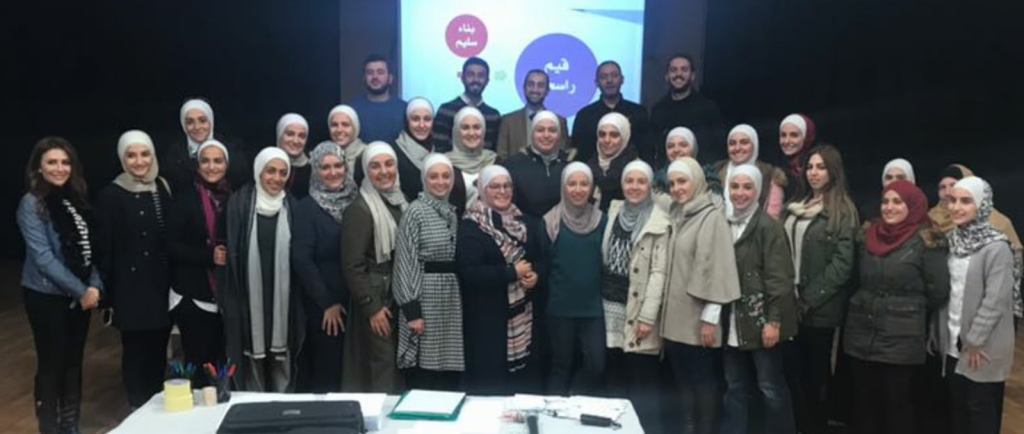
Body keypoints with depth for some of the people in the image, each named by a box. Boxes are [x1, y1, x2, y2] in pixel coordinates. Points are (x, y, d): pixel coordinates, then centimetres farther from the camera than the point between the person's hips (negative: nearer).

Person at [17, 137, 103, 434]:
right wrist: (81, 290, -16)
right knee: (51, 364, 5)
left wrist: (94, 285, -7)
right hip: (47, 296, -5)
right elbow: (43, 257, -16)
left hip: (80, 294, 5)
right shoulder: (31, 204, -11)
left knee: (74, 361, 13)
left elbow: (89, 247, 7)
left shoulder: (77, 198, 6)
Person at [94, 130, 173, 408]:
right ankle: (139, 410, 21)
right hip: (131, 288, -4)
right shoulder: (110, 196, -6)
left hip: (162, 285, 4)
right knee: (135, 351, 6)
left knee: (158, 350, 12)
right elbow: (104, 249, -7)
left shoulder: (163, 189, 5)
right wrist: (106, 293, -9)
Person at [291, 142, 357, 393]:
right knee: (326, 370, 2)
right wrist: (327, 302, -12)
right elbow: (302, 259, -11)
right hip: (323, 304, -4)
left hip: (356, 300, 4)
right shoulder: (307, 207, -5)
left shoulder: (355, 202, 7)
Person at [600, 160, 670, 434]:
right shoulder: (613, 212, 10)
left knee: (643, 383, -1)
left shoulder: (659, 222, -6)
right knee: (615, 378, 12)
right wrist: (599, 303, 7)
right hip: (610, 306, 5)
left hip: (638, 311, -5)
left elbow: (659, 272, -11)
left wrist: (648, 316, -16)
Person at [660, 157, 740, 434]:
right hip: (676, 317, 7)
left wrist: (710, 318, -17)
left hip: (697, 318, -6)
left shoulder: (712, 216, -8)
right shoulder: (675, 217, 13)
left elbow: (715, 269, -14)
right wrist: (663, 314, 12)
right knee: (684, 382, 11)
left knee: (703, 381, 2)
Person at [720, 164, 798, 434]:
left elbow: (778, 278, -14)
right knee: (735, 388, 13)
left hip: (760, 321, -6)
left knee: (770, 387, 4)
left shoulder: (768, 226, -10)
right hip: (733, 322, 6)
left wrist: (773, 321, -17)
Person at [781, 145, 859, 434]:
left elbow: (842, 263, -13)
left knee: (816, 373, 5)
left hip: (820, 308, -5)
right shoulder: (795, 207, 13)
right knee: (794, 370, 9)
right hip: (791, 303, 6)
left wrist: (810, 299, -15)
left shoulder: (843, 211, -7)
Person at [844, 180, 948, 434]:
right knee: (864, 403, 12)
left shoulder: (926, 241, -9)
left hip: (902, 339, -5)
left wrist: (910, 312, 3)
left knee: (898, 404, 6)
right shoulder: (869, 236, 7)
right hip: (862, 335, 5)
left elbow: (938, 291, -9)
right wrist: (868, 307, 11)